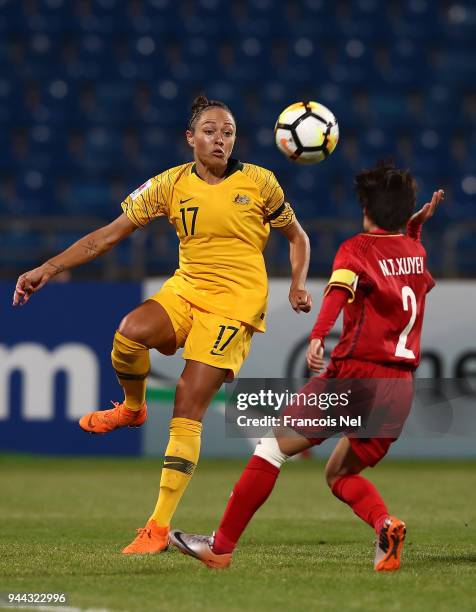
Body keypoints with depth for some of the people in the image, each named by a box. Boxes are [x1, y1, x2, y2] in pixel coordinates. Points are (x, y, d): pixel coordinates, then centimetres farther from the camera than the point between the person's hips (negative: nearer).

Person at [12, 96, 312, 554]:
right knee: (131, 332, -32)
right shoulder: (170, 184, 1)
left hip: (235, 302, -3)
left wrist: (298, 285, -4)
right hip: (186, 289, 3)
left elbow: (296, 236, 14)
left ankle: (159, 526, -9)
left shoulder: (259, 182, -1)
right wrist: (49, 268, -8)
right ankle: (132, 407, 2)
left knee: (187, 410, -13)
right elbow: (109, 234, 0)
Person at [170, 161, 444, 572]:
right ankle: (385, 525, -12)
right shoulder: (416, 251, 16)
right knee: (340, 474, 19)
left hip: (356, 376, -6)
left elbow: (339, 290, -24)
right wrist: (418, 224, 39)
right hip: (401, 388, 6)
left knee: (273, 447, 4)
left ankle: (222, 547, 3)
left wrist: (318, 336, -37)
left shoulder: (357, 249, -1)